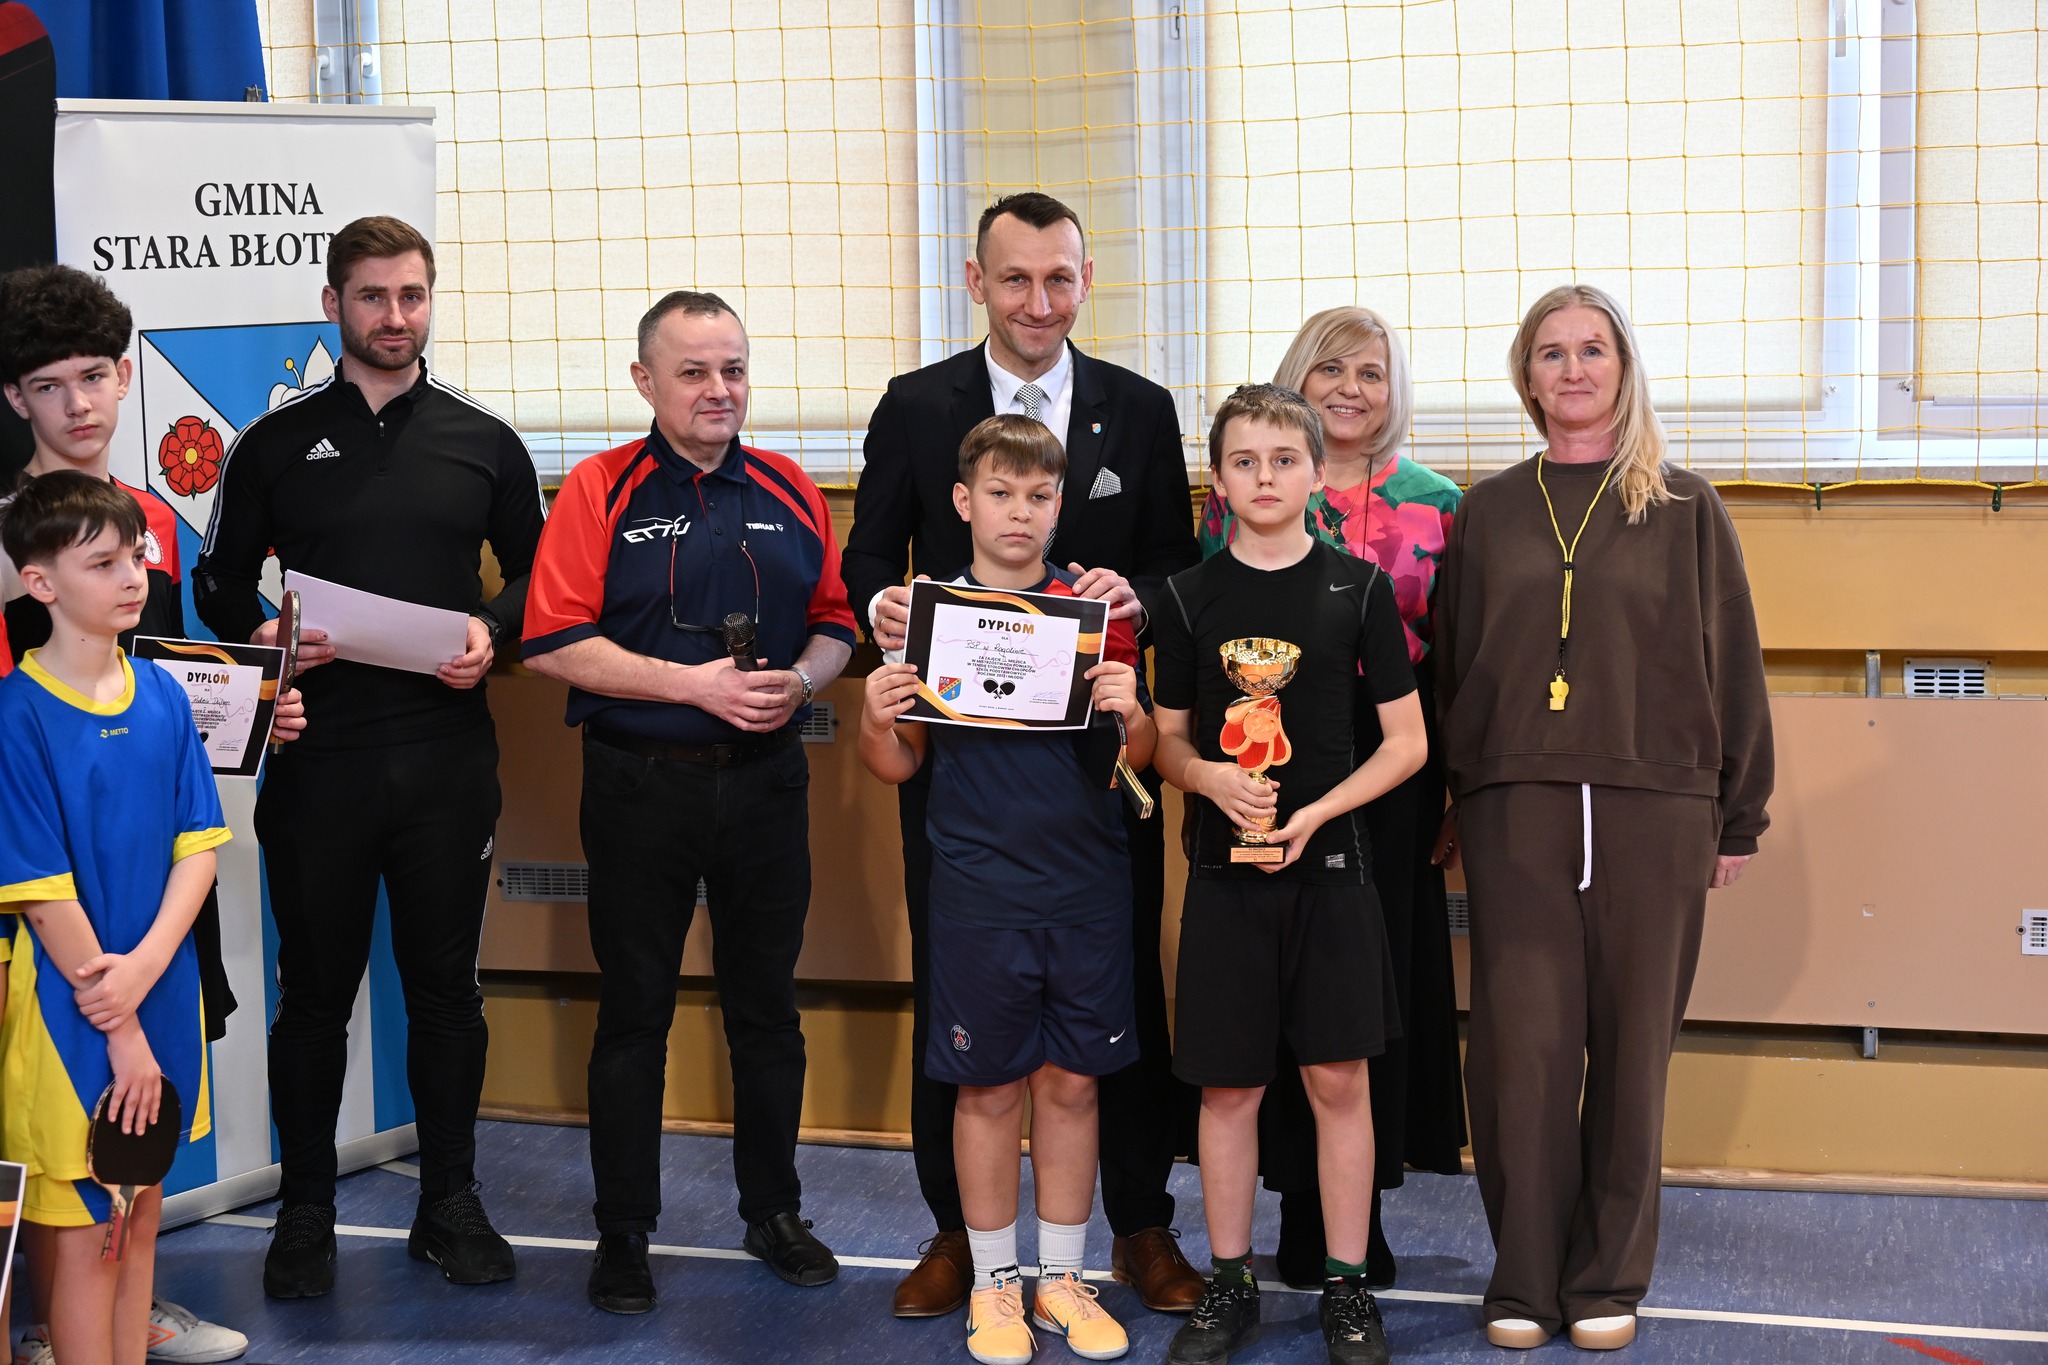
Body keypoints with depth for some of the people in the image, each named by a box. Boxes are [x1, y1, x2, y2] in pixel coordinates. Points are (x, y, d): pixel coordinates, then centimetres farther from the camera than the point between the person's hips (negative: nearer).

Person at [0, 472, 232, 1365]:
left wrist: (145, 967, -14)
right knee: (82, 1230, 3)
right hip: (72, 1009, -6)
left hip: (163, 992, 6)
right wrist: (119, 1030, -15)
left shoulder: (162, 696, 2)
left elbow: (197, 848, 1)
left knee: (144, 1208, 16)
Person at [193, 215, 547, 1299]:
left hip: (449, 759, 1)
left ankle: (450, 1204, 20)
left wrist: (492, 633, -5)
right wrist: (262, 636, -10)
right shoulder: (276, 443, 5)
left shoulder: (484, 442, 8)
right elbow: (219, 579, 9)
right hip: (319, 754, -1)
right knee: (314, 992, 6)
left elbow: (536, 573, 14)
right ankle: (305, 1213, 18)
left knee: (446, 988, 8)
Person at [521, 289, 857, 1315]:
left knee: (767, 1004, 12)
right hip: (640, 784, -3)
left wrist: (802, 679, -10)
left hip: (765, 780, 3)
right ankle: (623, 1233, 16)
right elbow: (554, 643, -10)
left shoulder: (790, 492, 8)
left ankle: (774, 1211, 26)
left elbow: (835, 625, 12)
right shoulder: (600, 491, -4)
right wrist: (693, 683, -16)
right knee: (634, 1013, 5)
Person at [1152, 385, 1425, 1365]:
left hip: (1329, 868, -1)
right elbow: (1169, 743, 9)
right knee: (1228, 1086, 6)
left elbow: (1406, 742, 0)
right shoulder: (1190, 597, 3)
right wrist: (1213, 778, -13)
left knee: (1338, 1079, 3)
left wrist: (1314, 813, -12)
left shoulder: (1359, 589, -1)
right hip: (1225, 873, 1)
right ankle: (1229, 1285, 19)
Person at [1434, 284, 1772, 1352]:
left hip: (1656, 811, 0)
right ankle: (1524, 1275, 8)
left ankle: (1609, 1276, 14)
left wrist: (1739, 817, 5)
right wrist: (1448, 803, 7)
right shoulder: (1488, 513, 11)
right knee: (1523, 1043, -3)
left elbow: (1732, 666, 8)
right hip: (1517, 810, 1)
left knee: (1631, 1045, 2)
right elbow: (1452, 666, 12)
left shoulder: (1685, 510, 7)